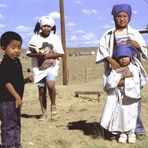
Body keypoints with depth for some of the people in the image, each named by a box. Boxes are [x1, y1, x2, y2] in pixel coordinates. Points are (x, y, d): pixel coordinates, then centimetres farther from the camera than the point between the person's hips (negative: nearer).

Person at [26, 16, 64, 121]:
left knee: (50, 84, -26)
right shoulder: (35, 38, 1)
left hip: (52, 66, -1)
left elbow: (61, 53, -2)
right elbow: (29, 53, 1)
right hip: (39, 68, 2)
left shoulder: (55, 38, 0)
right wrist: (37, 55, -18)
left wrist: (49, 55, -17)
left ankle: (53, 106, -3)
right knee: (41, 90, 5)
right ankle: (44, 113, 16)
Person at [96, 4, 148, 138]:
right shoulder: (109, 34, 9)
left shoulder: (135, 34, 11)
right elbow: (102, 49, 0)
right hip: (116, 69, 0)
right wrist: (110, 60, -17)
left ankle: (136, 126, 6)